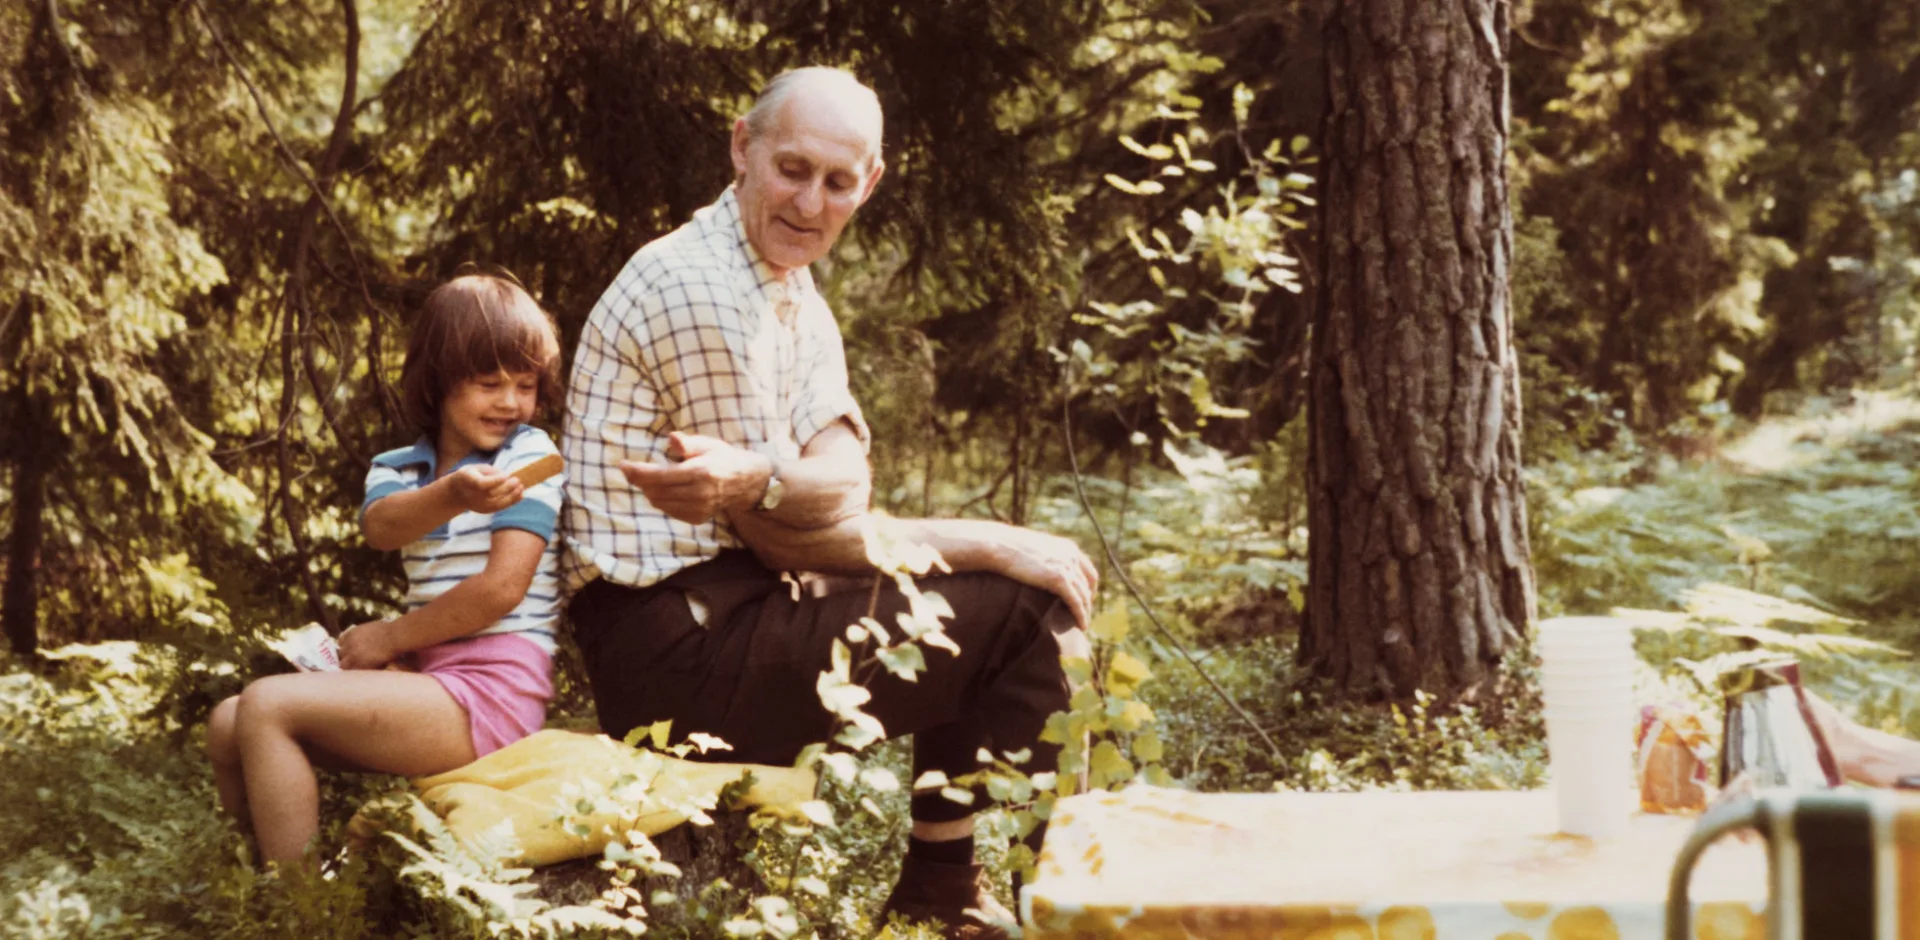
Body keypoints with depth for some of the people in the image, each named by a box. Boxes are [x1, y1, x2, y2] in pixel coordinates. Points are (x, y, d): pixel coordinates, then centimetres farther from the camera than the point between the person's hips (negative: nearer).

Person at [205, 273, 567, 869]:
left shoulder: (531, 457, -4)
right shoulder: (399, 468, 12)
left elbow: (503, 587, -13)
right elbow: (381, 526, -13)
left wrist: (388, 637, -4)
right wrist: (452, 496, -35)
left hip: (491, 692, -7)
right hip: (430, 677, 7)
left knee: (266, 708, -18)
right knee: (228, 727, 5)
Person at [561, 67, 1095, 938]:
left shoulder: (793, 289, 13)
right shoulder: (700, 285, -17)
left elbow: (843, 486, -3)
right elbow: (784, 539, -15)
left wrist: (756, 479, -27)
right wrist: (991, 544, -11)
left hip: (717, 619, 9)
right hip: (676, 647, -9)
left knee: (1027, 585, 17)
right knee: (1025, 607, -10)